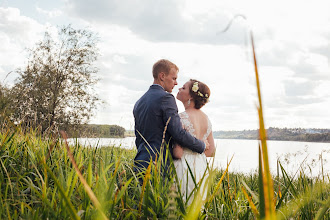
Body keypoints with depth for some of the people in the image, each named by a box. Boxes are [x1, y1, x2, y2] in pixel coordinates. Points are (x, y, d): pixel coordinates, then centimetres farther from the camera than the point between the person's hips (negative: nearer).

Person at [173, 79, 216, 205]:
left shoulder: (182, 117, -14)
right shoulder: (206, 118, 9)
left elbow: (178, 153, -17)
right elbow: (211, 151, 13)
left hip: (184, 168, -8)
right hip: (201, 168, 8)